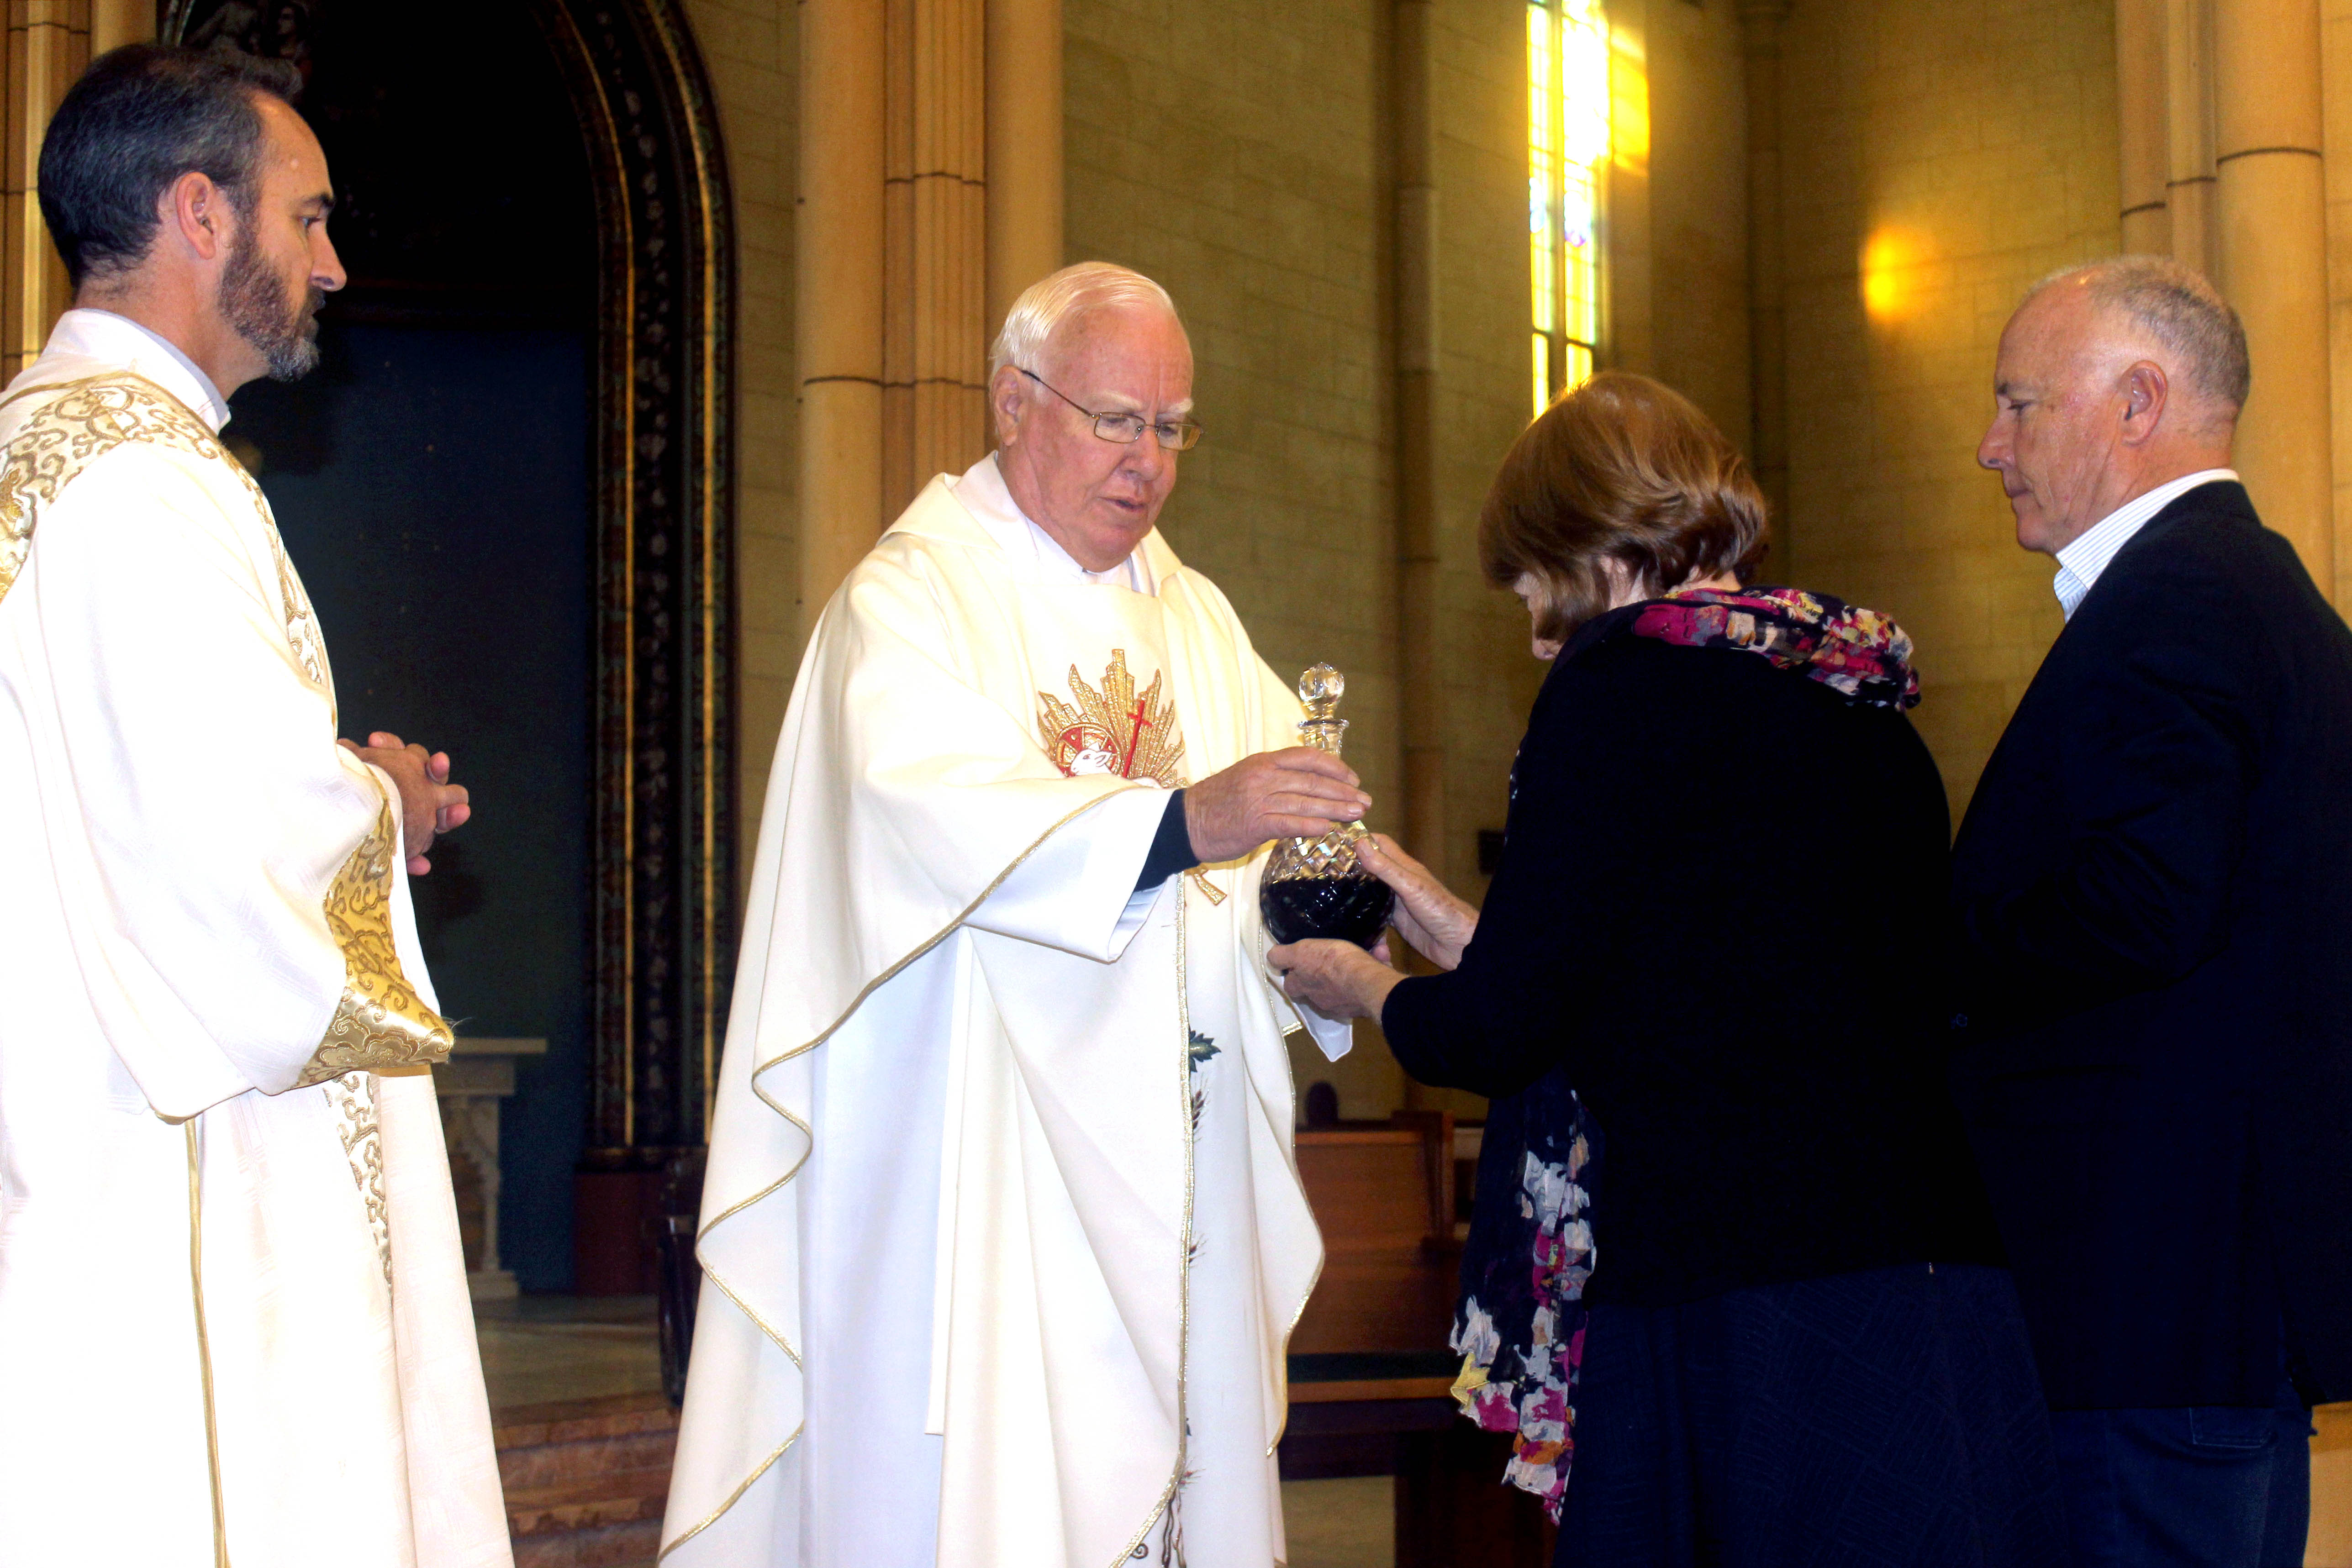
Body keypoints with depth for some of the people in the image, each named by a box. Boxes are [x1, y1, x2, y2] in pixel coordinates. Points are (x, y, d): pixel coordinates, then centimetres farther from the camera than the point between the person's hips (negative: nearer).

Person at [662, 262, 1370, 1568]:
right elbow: (928, 810, -21)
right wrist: (1178, 821, -34)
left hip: (1173, 1161, 6)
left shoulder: (1194, 617, 19)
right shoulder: (912, 597, -3)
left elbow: (1275, 811, 9)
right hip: (982, 1167, -6)